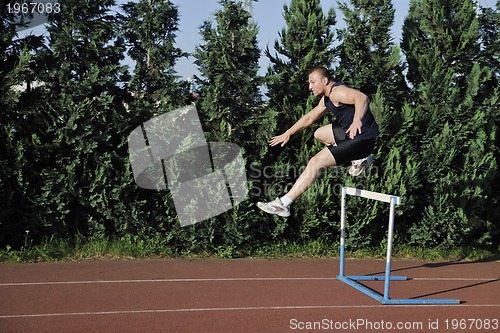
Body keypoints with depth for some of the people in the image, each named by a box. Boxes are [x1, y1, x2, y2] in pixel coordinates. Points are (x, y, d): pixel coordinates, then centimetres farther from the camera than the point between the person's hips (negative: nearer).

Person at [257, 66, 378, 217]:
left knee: (315, 162, -15)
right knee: (319, 134, 31)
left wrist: (357, 120, -54)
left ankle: (283, 204, -15)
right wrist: (288, 133, 28)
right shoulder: (327, 99, 15)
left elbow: (362, 97, -37)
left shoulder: (337, 92, -17)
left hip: (362, 138, -11)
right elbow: (309, 118, 27)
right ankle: (359, 159, 18)